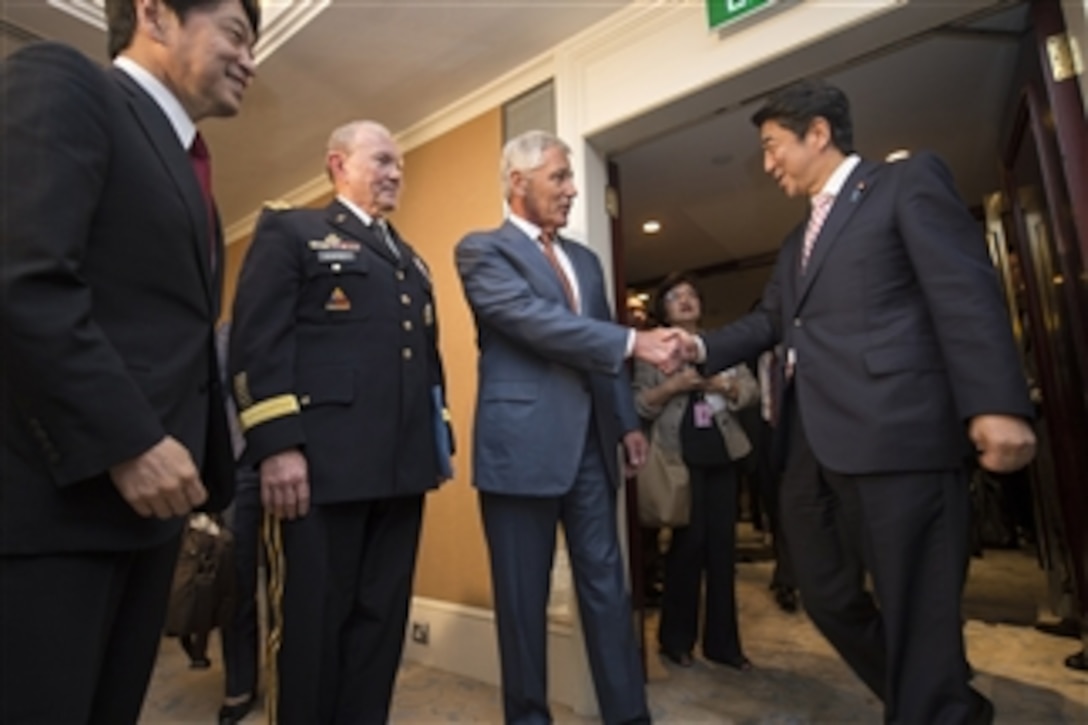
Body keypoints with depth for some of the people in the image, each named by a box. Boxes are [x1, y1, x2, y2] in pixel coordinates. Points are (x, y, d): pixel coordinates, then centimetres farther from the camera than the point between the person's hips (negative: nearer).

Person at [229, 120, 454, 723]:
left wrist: (439, 437, 13)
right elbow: (257, 341, -7)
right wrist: (277, 445, -16)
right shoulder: (290, 230, 5)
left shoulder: (411, 260, 24)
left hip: (402, 467, 6)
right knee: (314, 620, 6)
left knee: (381, 618, 13)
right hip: (322, 464, -6)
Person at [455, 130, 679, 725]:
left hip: (590, 444, 6)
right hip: (523, 445, -6)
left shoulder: (585, 260, 19)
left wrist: (627, 421, 11)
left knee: (606, 585, 12)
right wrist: (634, 341, -19)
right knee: (523, 597, 8)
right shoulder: (482, 249, -2)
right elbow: (538, 322, -17)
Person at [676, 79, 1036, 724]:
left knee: (915, 613, 1)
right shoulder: (799, 242, 26)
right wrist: (701, 347, 6)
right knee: (829, 598, 17)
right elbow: (769, 321, 21)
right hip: (813, 446, 9)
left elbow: (966, 292, -8)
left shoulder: (910, 181, 3)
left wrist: (995, 404, -18)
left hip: (894, 434, -8)